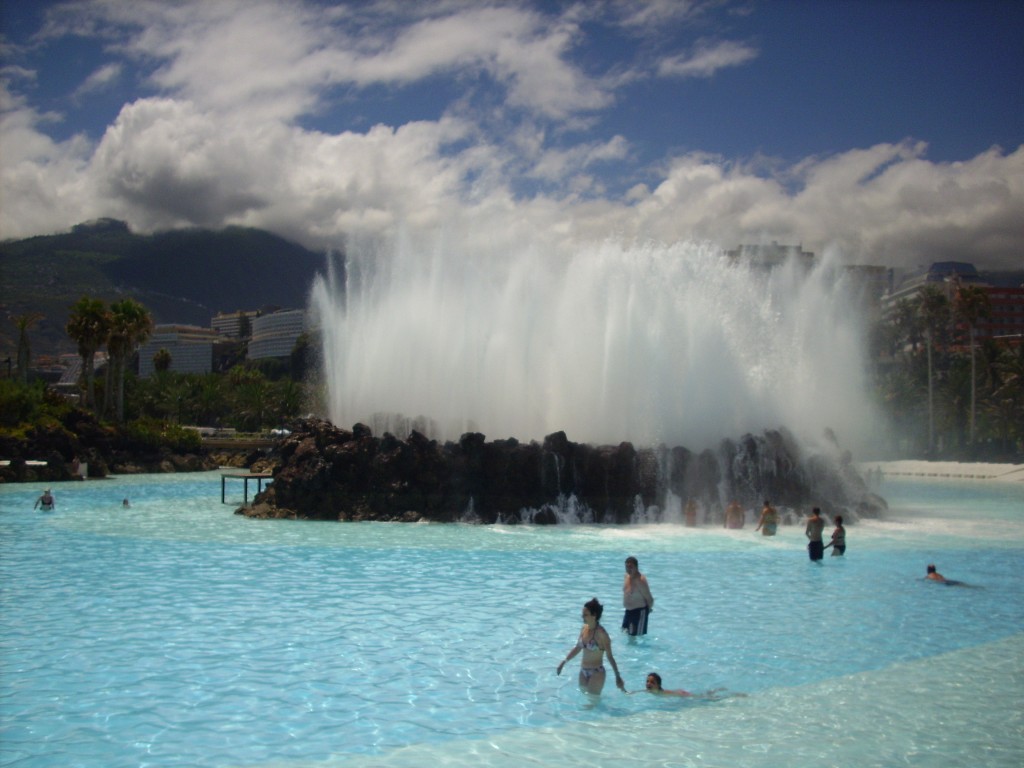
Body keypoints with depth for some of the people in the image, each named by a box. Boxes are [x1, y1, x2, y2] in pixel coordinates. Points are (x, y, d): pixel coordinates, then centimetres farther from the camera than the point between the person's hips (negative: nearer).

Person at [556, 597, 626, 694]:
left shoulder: (600, 633, -20)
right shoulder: (584, 628, 1)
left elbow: (610, 656, -19)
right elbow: (578, 647, 15)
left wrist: (618, 676, -20)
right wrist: (564, 662, 17)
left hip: (596, 673, -7)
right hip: (583, 671, 7)